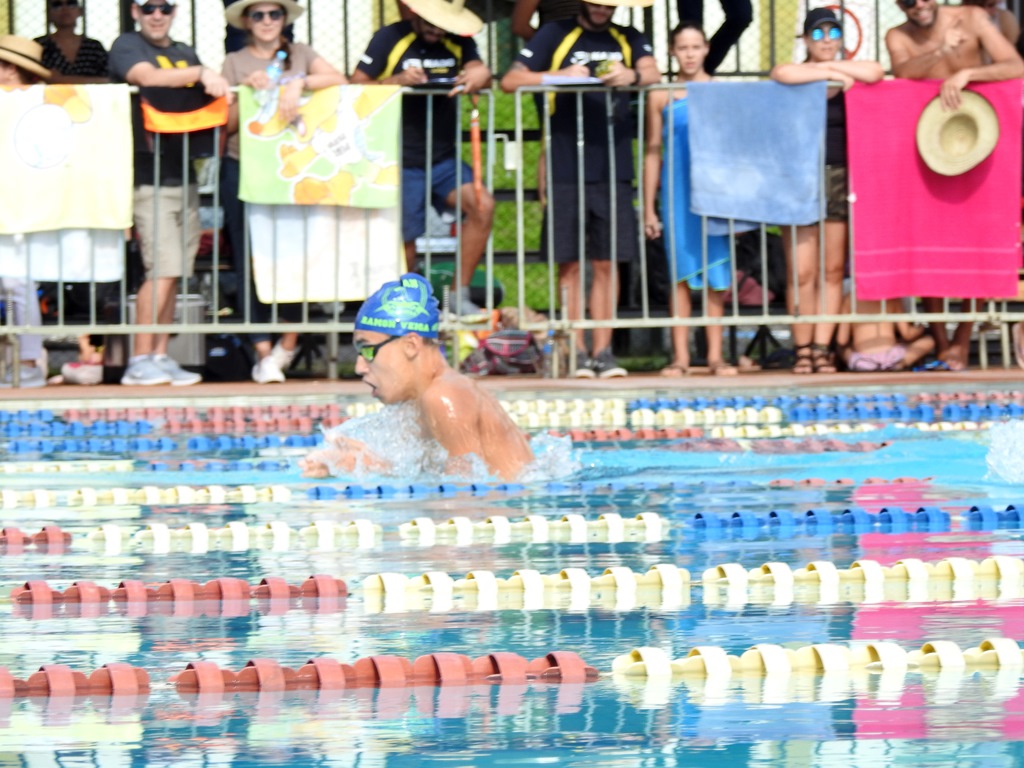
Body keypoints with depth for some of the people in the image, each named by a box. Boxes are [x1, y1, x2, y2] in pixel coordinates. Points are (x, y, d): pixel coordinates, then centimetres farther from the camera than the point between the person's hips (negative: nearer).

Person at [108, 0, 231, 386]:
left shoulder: (185, 54, 19)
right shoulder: (127, 45, 1)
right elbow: (148, 77, -19)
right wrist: (201, 73, -28)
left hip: (184, 173, 6)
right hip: (149, 176, -6)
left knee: (174, 272, 5)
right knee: (163, 268, -13)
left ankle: (161, 357, 9)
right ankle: (139, 361, -8)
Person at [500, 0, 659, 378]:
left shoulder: (628, 39, 14)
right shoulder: (555, 35, 6)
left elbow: (652, 73, -3)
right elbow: (510, 81, -1)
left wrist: (631, 76, -25)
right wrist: (561, 76, -15)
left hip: (613, 170, 2)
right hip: (565, 172, -2)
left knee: (606, 263, 2)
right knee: (570, 263, -1)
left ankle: (603, 351, 6)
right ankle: (577, 351, 3)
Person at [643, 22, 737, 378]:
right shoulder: (661, 96, 6)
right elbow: (652, 152, 9)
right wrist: (649, 208, 7)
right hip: (677, 191, 0)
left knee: (716, 274, 2)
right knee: (681, 273, 1)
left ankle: (715, 354, 6)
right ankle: (680, 355, 4)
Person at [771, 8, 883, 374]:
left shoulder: (851, 79, 10)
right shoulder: (796, 74, 4)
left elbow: (876, 72, -12)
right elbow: (783, 74, -21)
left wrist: (834, 66, -5)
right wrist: (829, 73, -11)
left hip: (840, 179, 2)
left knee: (832, 271, 1)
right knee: (801, 273, -7)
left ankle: (822, 348, 5)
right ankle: (802, 349, -2)